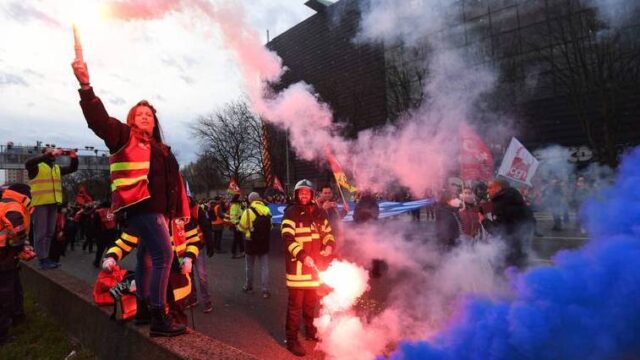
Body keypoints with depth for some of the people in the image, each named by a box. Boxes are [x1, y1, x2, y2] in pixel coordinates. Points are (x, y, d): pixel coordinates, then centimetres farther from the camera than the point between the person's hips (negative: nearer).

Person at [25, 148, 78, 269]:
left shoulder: (57, 168, 17)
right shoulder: (37, 167, -3)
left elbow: (73, 168, 22)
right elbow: (28, 163, -24)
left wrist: (73, 156, 2)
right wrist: (49, 154, -29)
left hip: (53, 203, 7)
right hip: (40, 203, -7)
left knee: (49, 232, 12)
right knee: (41, 232, -3)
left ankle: (46, 257, 20)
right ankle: (43, 259, 0)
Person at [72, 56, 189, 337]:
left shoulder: (162, 149, 22)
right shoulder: (125, 136, 5)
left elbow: (175, 181, 22)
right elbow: (99, 120, -13)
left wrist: (182, 210, 18)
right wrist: (86, 86, -26)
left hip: (159, 209, 8)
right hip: (141, 207, -8)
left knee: (147, 258, 14)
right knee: (164, 255, -16)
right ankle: (158, 318, -11)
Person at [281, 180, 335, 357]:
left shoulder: (319, 213, 6)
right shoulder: (290, 213, -10)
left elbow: (327, 232, 16)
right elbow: (288, 238, -20)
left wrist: (330, 245, -6)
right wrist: (303, 256, -30)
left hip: (315, 263, 5)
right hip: (297, 264, -5)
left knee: (311, 301, 21)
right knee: (295, 304, 2)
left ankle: (311, 331, 39)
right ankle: (291, 339, 15)